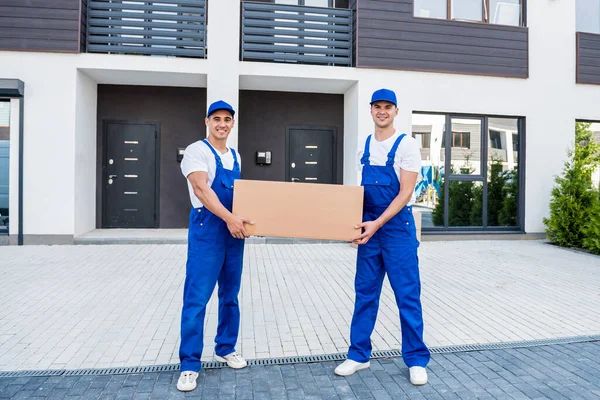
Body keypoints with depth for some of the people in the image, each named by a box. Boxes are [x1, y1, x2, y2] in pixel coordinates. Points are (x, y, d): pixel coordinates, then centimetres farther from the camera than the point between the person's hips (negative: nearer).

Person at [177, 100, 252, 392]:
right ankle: (190, 364, 7)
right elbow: (201, 188, -20)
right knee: (197, 298, -4)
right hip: (206, 231, -7)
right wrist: (229, 218, -30)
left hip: (234, 231, 7)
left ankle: (225, 348, 29)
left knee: (230, 295, 14)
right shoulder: (196, 151, -6)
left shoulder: (235, 156, 15)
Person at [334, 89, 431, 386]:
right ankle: (359, 355, 22)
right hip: (369, 227, 5)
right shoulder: (365, 146, 10)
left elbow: (405, 193, -14)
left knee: (407, 295, 2)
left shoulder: (406, 145, -7)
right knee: (365, 293, 10)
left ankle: (416, 359, 18)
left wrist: (377, 223, -22)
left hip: (398, 227, -5)